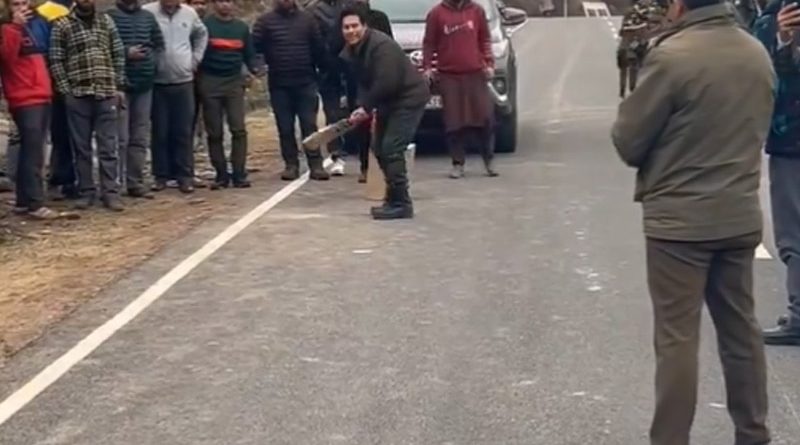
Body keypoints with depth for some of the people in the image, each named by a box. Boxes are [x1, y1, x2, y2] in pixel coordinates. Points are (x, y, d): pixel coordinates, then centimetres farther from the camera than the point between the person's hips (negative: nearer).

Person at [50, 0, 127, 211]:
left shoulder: (106, 21, 10)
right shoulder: (62, 25, 1)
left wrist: (119, 86, 4)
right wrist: (65, 90, -8)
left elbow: (118, 54, 10)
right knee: (82, 147, 5)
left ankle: (110, 192, 6)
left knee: (108, 146, 2)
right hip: (77, 95, -1)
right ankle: (86, 192, 12)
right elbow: (55, 60, -1)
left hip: (106, 93, 1)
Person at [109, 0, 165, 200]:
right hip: (120, 85, -5)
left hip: (144, 84, 5)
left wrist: (150, 55, 0)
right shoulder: (110, 16, -5)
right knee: (120, 137, -7)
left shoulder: (148, 17, 11)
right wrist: (126, 52, -16)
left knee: (140, 137, 9)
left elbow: (159, 44, 17)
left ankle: (135, 182, 16)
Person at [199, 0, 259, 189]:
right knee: (214, 132, 2)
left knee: (239, 129, -8)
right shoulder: (205, 25, 1)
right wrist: (198, 74, -14)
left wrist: (254, 68, -5)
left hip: (234, 81, 2)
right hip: (210, 82, -2)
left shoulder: (242, 27, 12)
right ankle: (221, 175, 9)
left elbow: (249, 54, 15)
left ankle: (239, 174, -5)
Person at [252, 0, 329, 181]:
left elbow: (319, 48, 7)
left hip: (306, 82, 0)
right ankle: (291, 165, 13)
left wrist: (324, 72, 6)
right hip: (279, 84, 0)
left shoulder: (307, 19, 6)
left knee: (309, 125, 0)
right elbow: (254, 47, -4)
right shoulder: (265, 21, 1)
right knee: (285, 128, 5)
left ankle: (316, 165, 1)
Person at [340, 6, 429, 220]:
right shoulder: (350, 51, 5)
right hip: (388, 101, 10)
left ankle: (400, 203, -12)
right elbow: (362, 81, 7)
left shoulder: (381, 45, -26)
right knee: (380, 149, 11)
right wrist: (364, 106, -11)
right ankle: (395, 199, 20)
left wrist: (366, 107, -21)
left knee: (391, 149, -17)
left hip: (409, 98, -10)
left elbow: (386, 82, -30)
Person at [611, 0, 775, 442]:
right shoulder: (759, 55, 4)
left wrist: (627, 116, 9)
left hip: (679, 219, -6)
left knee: (677, 338, 1)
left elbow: (628, 142, -10)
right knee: (742, 330, 15)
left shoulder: (672, 56, -17)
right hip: (741, 215, 6)